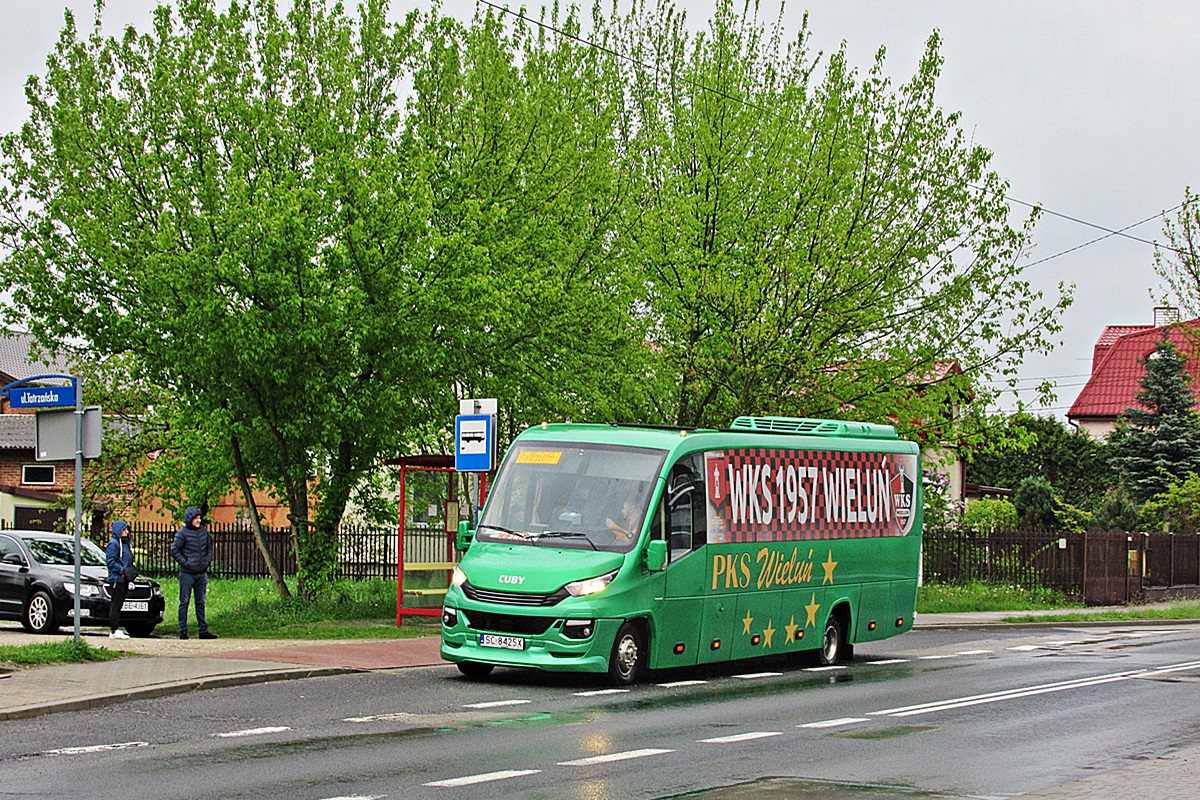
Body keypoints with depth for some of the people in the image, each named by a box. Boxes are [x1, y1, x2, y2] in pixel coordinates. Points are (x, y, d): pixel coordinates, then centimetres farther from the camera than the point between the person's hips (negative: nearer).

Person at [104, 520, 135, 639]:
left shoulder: (126, 543, 19)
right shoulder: (113, 544, -9)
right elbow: (110, 561, -16)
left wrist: (131, 571, 11)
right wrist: (122, 570, -21)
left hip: (124, 579, 9)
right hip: (116, 579, -9)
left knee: (119, 605, 10)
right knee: (115, 605, -8)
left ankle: (116, 629, 14)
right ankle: (114, 631, -10)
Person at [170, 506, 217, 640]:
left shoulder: (203, 531, 7)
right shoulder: (183, 533, -8)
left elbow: (209, 547, 19)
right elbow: (174, 551, -8)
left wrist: (208, 561, 7)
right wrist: (185, 563, -12)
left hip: (201, 573, 5)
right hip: (187, 574, -5)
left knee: (201, 603, 10)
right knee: (184, 602, 0)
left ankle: (203, 630, 15)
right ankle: (183, 631, 5)